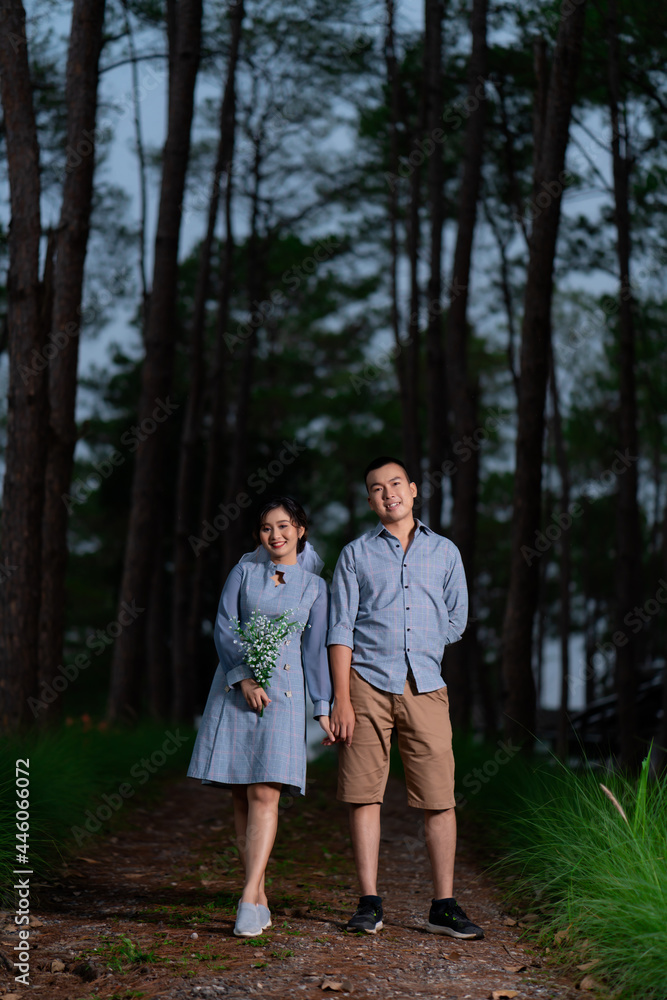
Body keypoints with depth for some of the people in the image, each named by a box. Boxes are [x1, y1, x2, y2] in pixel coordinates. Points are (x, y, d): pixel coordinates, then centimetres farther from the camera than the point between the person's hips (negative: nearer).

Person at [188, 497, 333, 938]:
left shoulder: (314, 585, 9)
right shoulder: (245, 570, 9)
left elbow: (316, 649, 10)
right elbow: (224, 627, 3)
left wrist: (324, 707, 4)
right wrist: (243, 677, -10)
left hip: (283, 692, -1)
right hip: (234, 687, 2)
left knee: (265, 793, -13)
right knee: (242, 797, 1)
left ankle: (248, 901, -18)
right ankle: (260, 897, 8)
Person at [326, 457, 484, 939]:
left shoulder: (445, 552, 14)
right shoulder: (356, 554, 9)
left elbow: (456, 622, 19)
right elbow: (341, 629, 3)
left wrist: (417, 649, 13)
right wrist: (342, 698, -6)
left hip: (426, 686, 1)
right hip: (368, 684, -1)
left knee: (440, 798, -3)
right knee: (365, 795, -2)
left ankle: (444, 907, 3)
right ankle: (369, 902, 5)